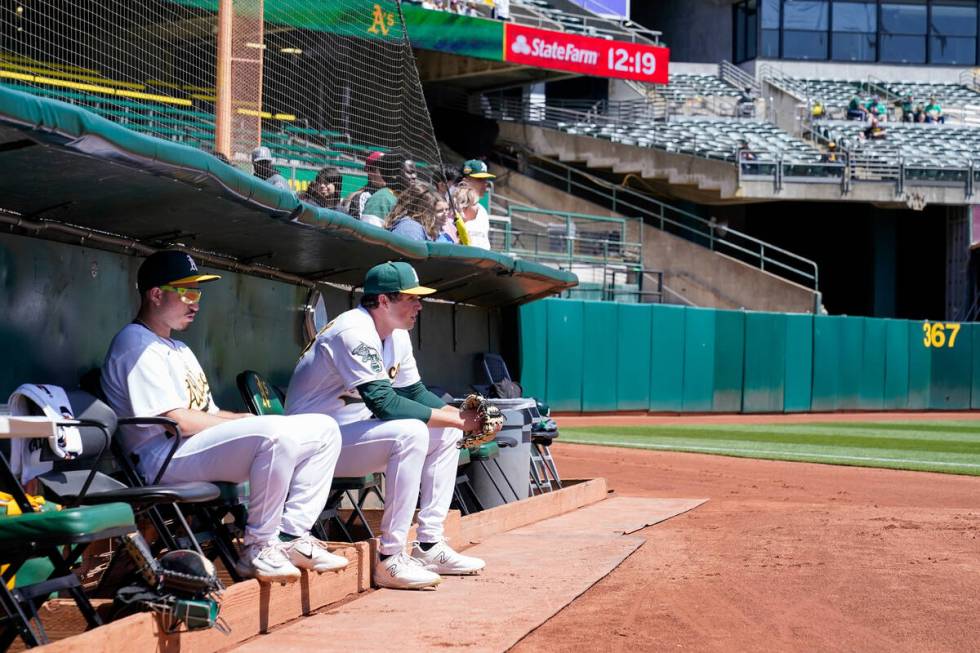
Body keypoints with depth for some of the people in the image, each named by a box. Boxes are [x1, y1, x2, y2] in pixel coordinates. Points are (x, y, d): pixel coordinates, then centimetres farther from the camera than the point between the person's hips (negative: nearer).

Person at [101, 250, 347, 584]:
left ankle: (290, 536, -5)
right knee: (277, 433, -34)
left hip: (205, 444, 10)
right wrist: (246, 421, -9)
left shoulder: (181, 350, 28)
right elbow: (178, 421, -16)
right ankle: (258, 549, -23)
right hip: (164, 459, -10)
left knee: (323, 429, 3)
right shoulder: (136, 344, -7)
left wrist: (245, 419, -1)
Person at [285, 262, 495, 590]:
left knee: (444, 433, 6)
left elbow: (415, 393, 13)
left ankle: (429, 546, 4)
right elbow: (384, 403, -30)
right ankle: (390, 559, -27)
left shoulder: (397, 335, 8)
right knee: (411, 432, -30)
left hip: (352, 431, 10)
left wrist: (460, 415, -5)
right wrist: (455, 419, -26)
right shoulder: (354, 331, -22)